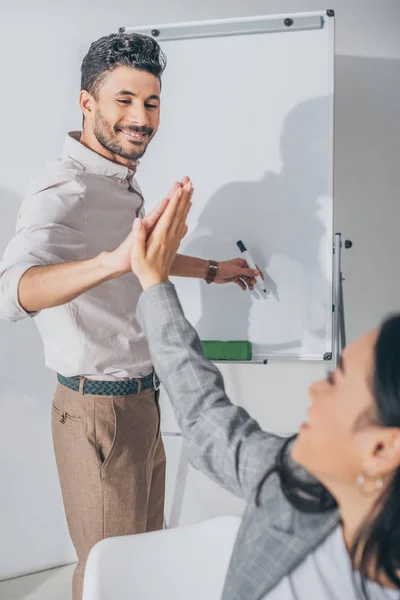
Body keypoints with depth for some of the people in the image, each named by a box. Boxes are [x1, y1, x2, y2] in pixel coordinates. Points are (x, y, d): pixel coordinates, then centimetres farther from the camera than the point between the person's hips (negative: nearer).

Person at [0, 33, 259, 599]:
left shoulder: (120, 180, 9)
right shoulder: (63, 191, -24)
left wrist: (210, 270, 31)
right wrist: (112, 261, -58)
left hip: (142, 398, 9)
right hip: (101, 408, -9)